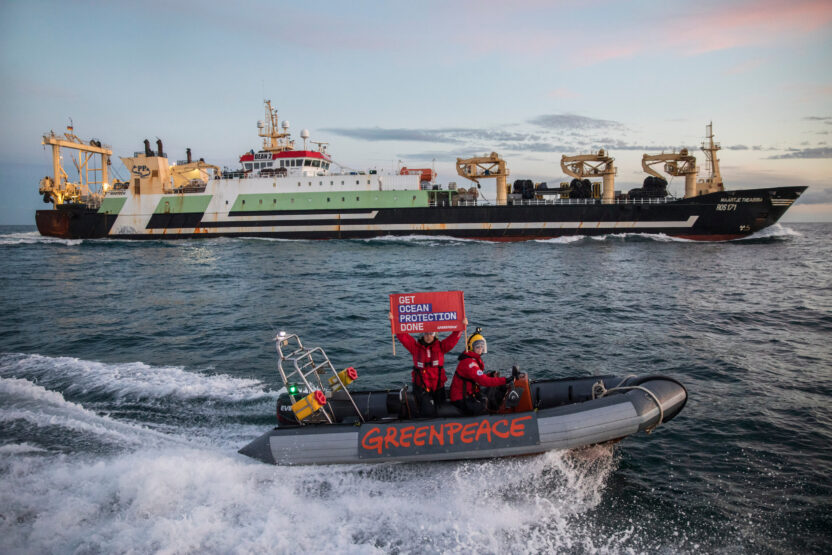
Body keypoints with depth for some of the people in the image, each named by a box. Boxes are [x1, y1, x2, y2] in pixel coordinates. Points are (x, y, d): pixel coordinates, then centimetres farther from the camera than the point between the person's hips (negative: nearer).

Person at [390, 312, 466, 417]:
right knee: (428, 413, -14)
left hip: (438, 385, 3)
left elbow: (454, 337, -10)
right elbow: (402, 335, -11)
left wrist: (462, 326, -25)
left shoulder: (440, 347, 0)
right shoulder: (415, 347, -4)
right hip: (421, 386, -3)